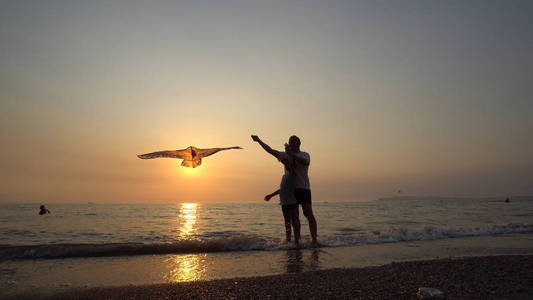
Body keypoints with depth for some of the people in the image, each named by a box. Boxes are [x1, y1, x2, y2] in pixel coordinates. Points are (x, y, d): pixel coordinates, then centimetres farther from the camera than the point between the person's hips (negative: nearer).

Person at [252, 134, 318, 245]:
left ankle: (314, 239, -7)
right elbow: (270, 150, 19)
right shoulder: (285, 155, 18)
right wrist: (259, 140, 18)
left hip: (303, 188, -4)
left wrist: (292, 154, -27)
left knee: (308, 214, -9)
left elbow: (305, 162, -17)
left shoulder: (305, 155, 6)